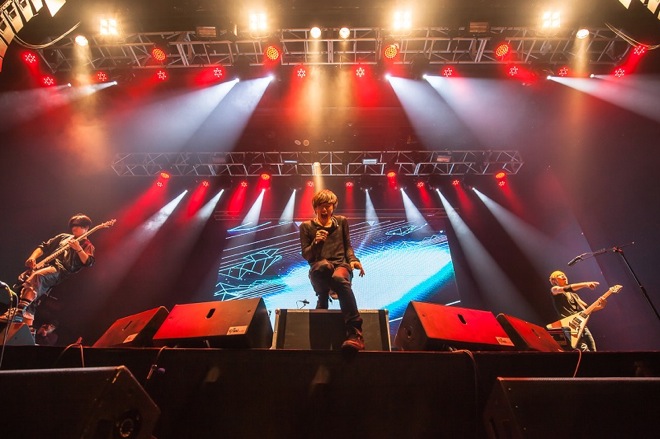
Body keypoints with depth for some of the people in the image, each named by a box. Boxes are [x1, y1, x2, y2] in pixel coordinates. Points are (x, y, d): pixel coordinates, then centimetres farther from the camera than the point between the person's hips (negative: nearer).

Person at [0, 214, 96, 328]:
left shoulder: (87, 246, 9)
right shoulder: (63, 237, 27)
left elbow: (88, 263, -8)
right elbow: (44, 247, 24)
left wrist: (78, 249, -18)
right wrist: (32, 258, 6)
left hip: (62, 271, -7)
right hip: (47, 265, 7)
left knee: (37, 276, -34)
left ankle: (19, 311, -45)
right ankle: (27, 326, -14)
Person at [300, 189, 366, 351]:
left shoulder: (341, 221, 19)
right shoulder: (306, 226, 13)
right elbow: (306, 255, 7)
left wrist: (353, 260, -3)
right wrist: (315, 242, -13)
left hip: (341, 265, 1)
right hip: (318, 270, 0)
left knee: (339, 278, -40)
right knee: (323, 265, -42)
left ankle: (354, 333, -47)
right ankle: (323, 300, -12)